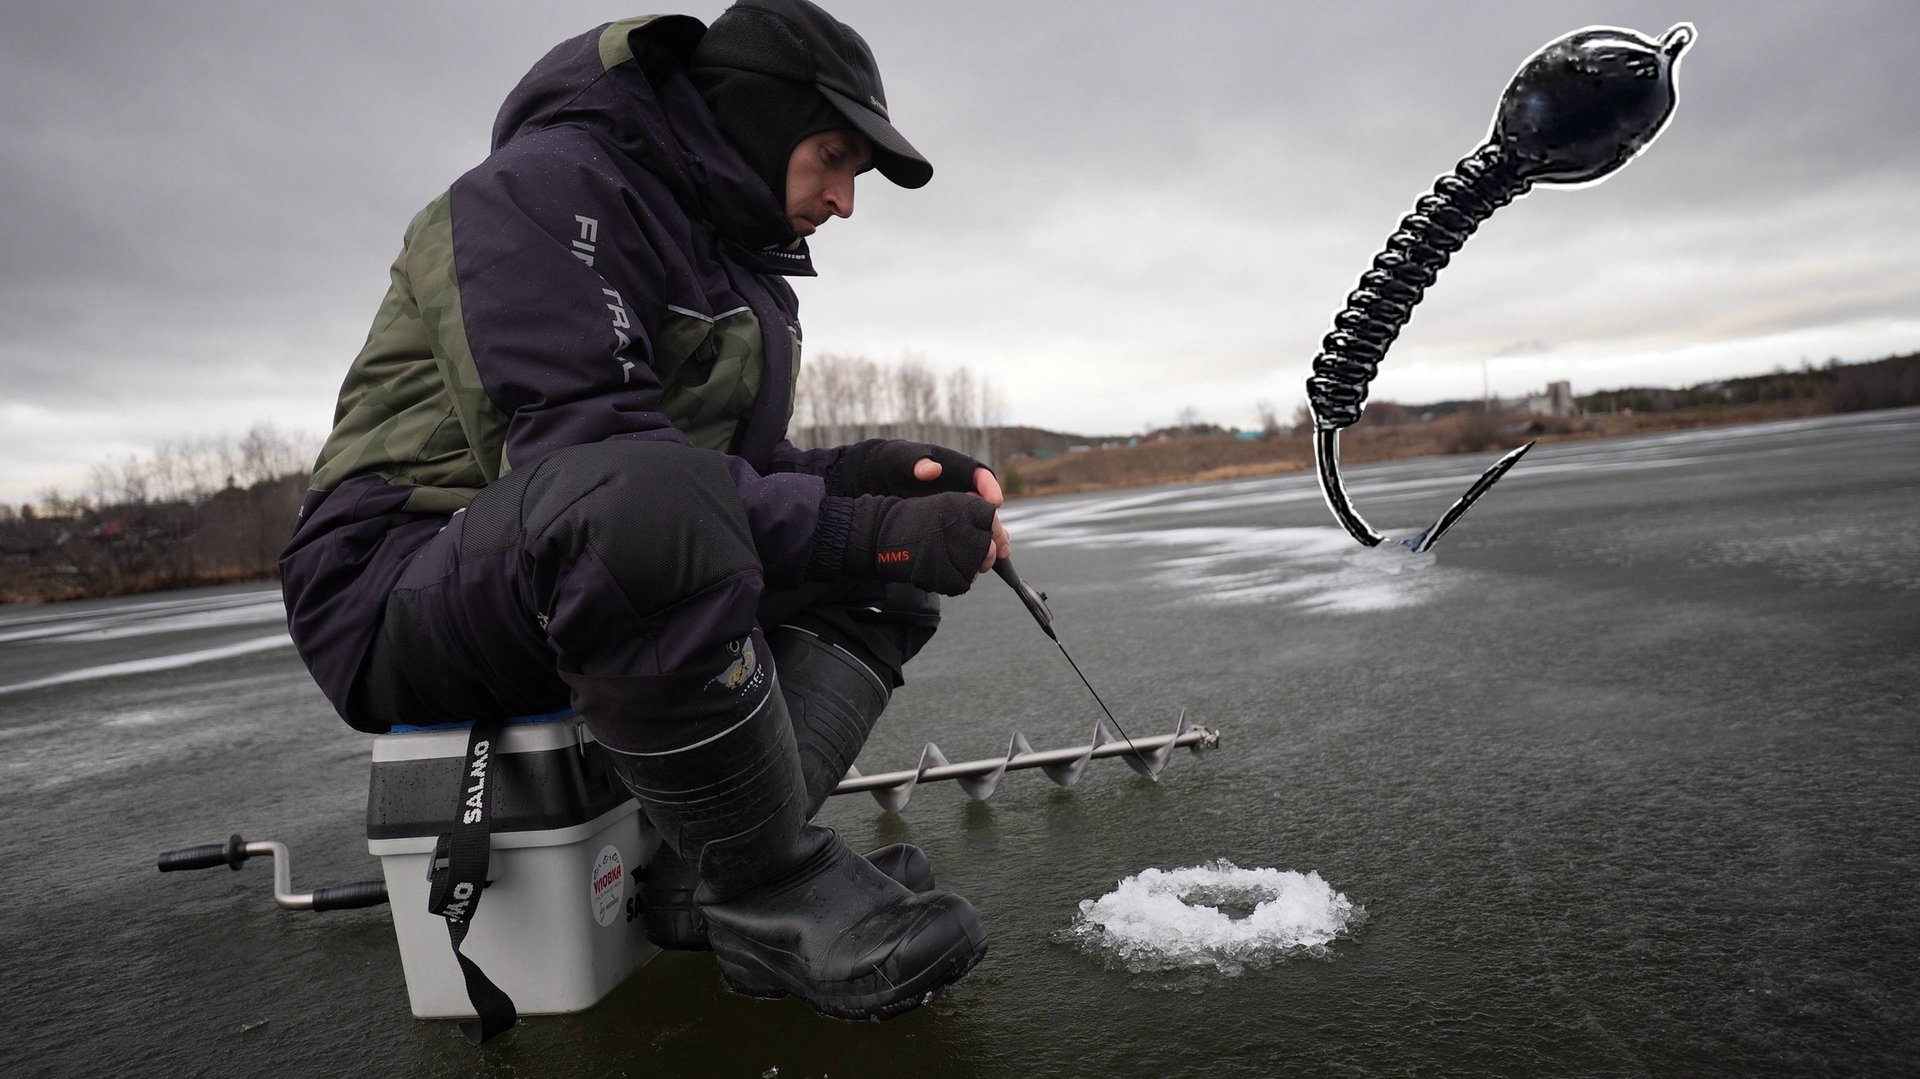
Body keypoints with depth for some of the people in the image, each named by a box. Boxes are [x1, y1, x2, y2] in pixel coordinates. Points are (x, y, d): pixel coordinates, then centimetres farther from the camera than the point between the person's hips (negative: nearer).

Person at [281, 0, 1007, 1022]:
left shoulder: (743, 266, 16)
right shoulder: (546, 187, -12)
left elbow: (739, 471, 12)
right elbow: (579, 449, -27)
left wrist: (870, 473, -8)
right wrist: (857, 527, -29)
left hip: (615, 583, 9)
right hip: (408, 586, -8)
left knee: (891, 570, 2)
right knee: (639, 497, -40)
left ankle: (704, 875, -15)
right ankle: (774, 902, -21)